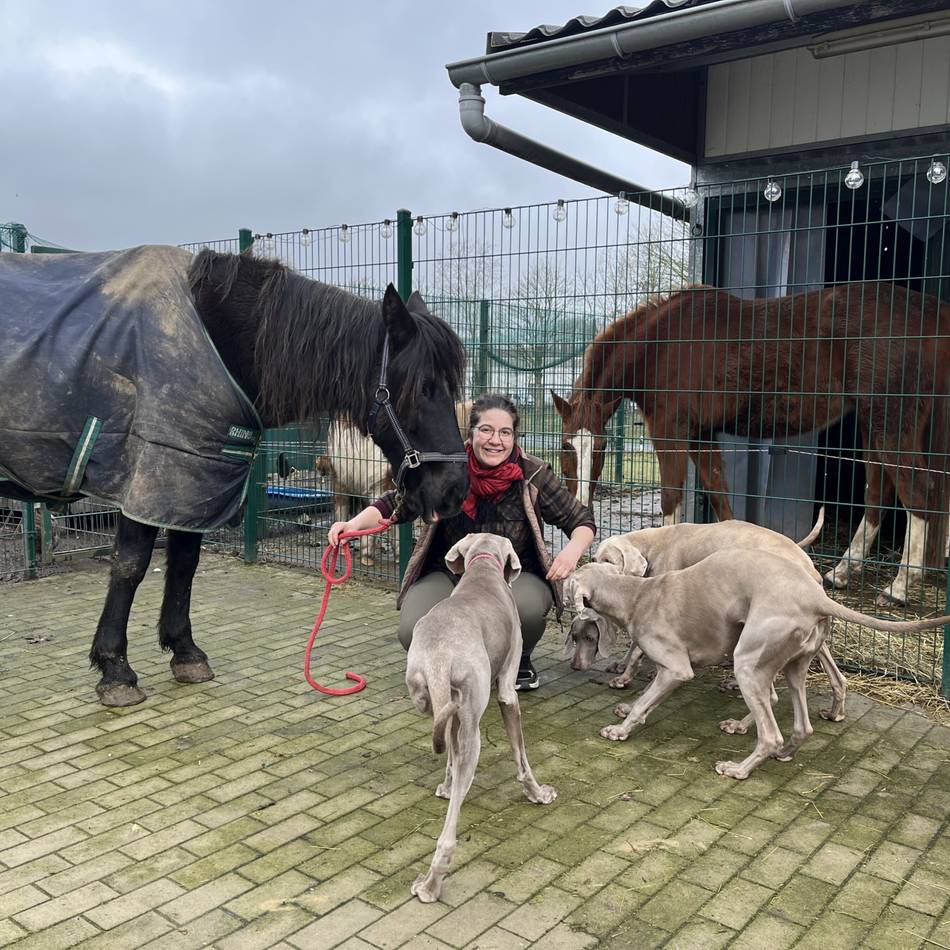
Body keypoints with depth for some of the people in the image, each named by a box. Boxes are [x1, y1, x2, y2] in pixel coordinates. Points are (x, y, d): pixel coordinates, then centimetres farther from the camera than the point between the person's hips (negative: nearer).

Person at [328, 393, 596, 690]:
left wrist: (573, 549, -23)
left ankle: (520, 660, 4)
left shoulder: (534, 475, -9)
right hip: (449, 574, 1)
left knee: (528, 607, -36)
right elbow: (395, 502, -4)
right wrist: (355, 523, -23)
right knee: (414, 631, -27)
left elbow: (582, 521, 0)